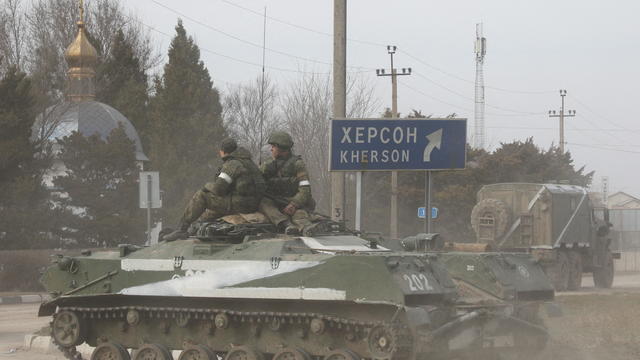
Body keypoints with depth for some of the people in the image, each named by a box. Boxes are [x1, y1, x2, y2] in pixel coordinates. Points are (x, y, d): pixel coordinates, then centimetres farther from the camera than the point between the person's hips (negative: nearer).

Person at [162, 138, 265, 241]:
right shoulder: (247, 162, 20)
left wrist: (208, 186, 5)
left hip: (238, 204, -10)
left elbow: (218, 188, -17)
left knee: (200, 196, -8)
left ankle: (181, 230, -10)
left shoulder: (232, 164, -11)